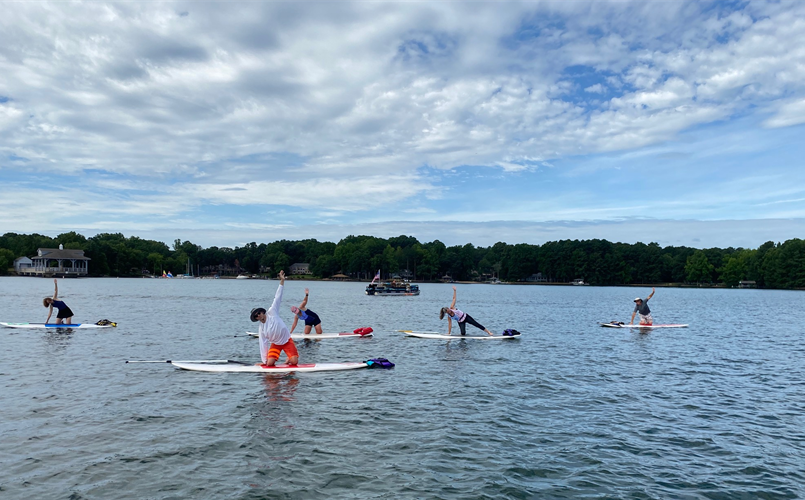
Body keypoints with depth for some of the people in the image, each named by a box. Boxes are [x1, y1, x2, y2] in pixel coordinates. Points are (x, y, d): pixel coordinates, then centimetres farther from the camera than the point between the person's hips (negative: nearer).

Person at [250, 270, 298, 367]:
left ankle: (290, 359, 16)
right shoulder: (261, 329, -3)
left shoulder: (272, 312, -9)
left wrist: (282, 281, -21)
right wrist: (264, 360, -3)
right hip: (275, 344, 2)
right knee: (270, 363, -16)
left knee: (294, 361, -18)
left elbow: (277, 297, -14)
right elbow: (263, 344, 0)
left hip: (287, 340, -2)